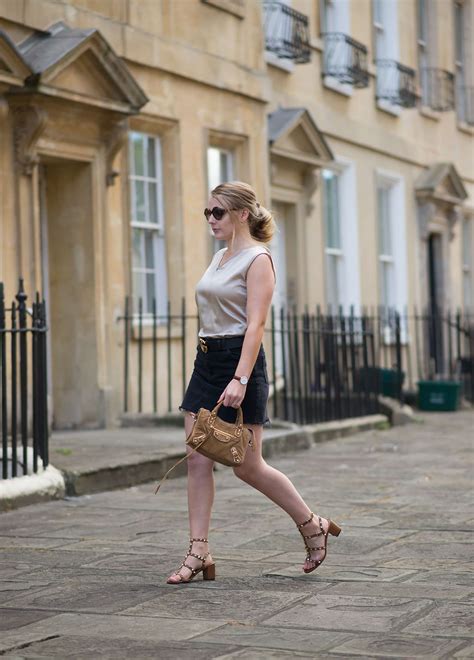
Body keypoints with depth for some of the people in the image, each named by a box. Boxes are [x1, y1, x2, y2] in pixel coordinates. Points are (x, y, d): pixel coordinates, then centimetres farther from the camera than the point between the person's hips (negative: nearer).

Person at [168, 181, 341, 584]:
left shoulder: (258, 259, -10)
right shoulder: (220, 257, 16)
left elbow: (255, 325, -18)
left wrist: (240, 379, -26)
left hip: (240, 359, -8)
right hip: (206, 361, 8)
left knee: (248, 466, -2)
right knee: (197, 460, 1)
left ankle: (313, 525, 18)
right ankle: (199, 554, 3)